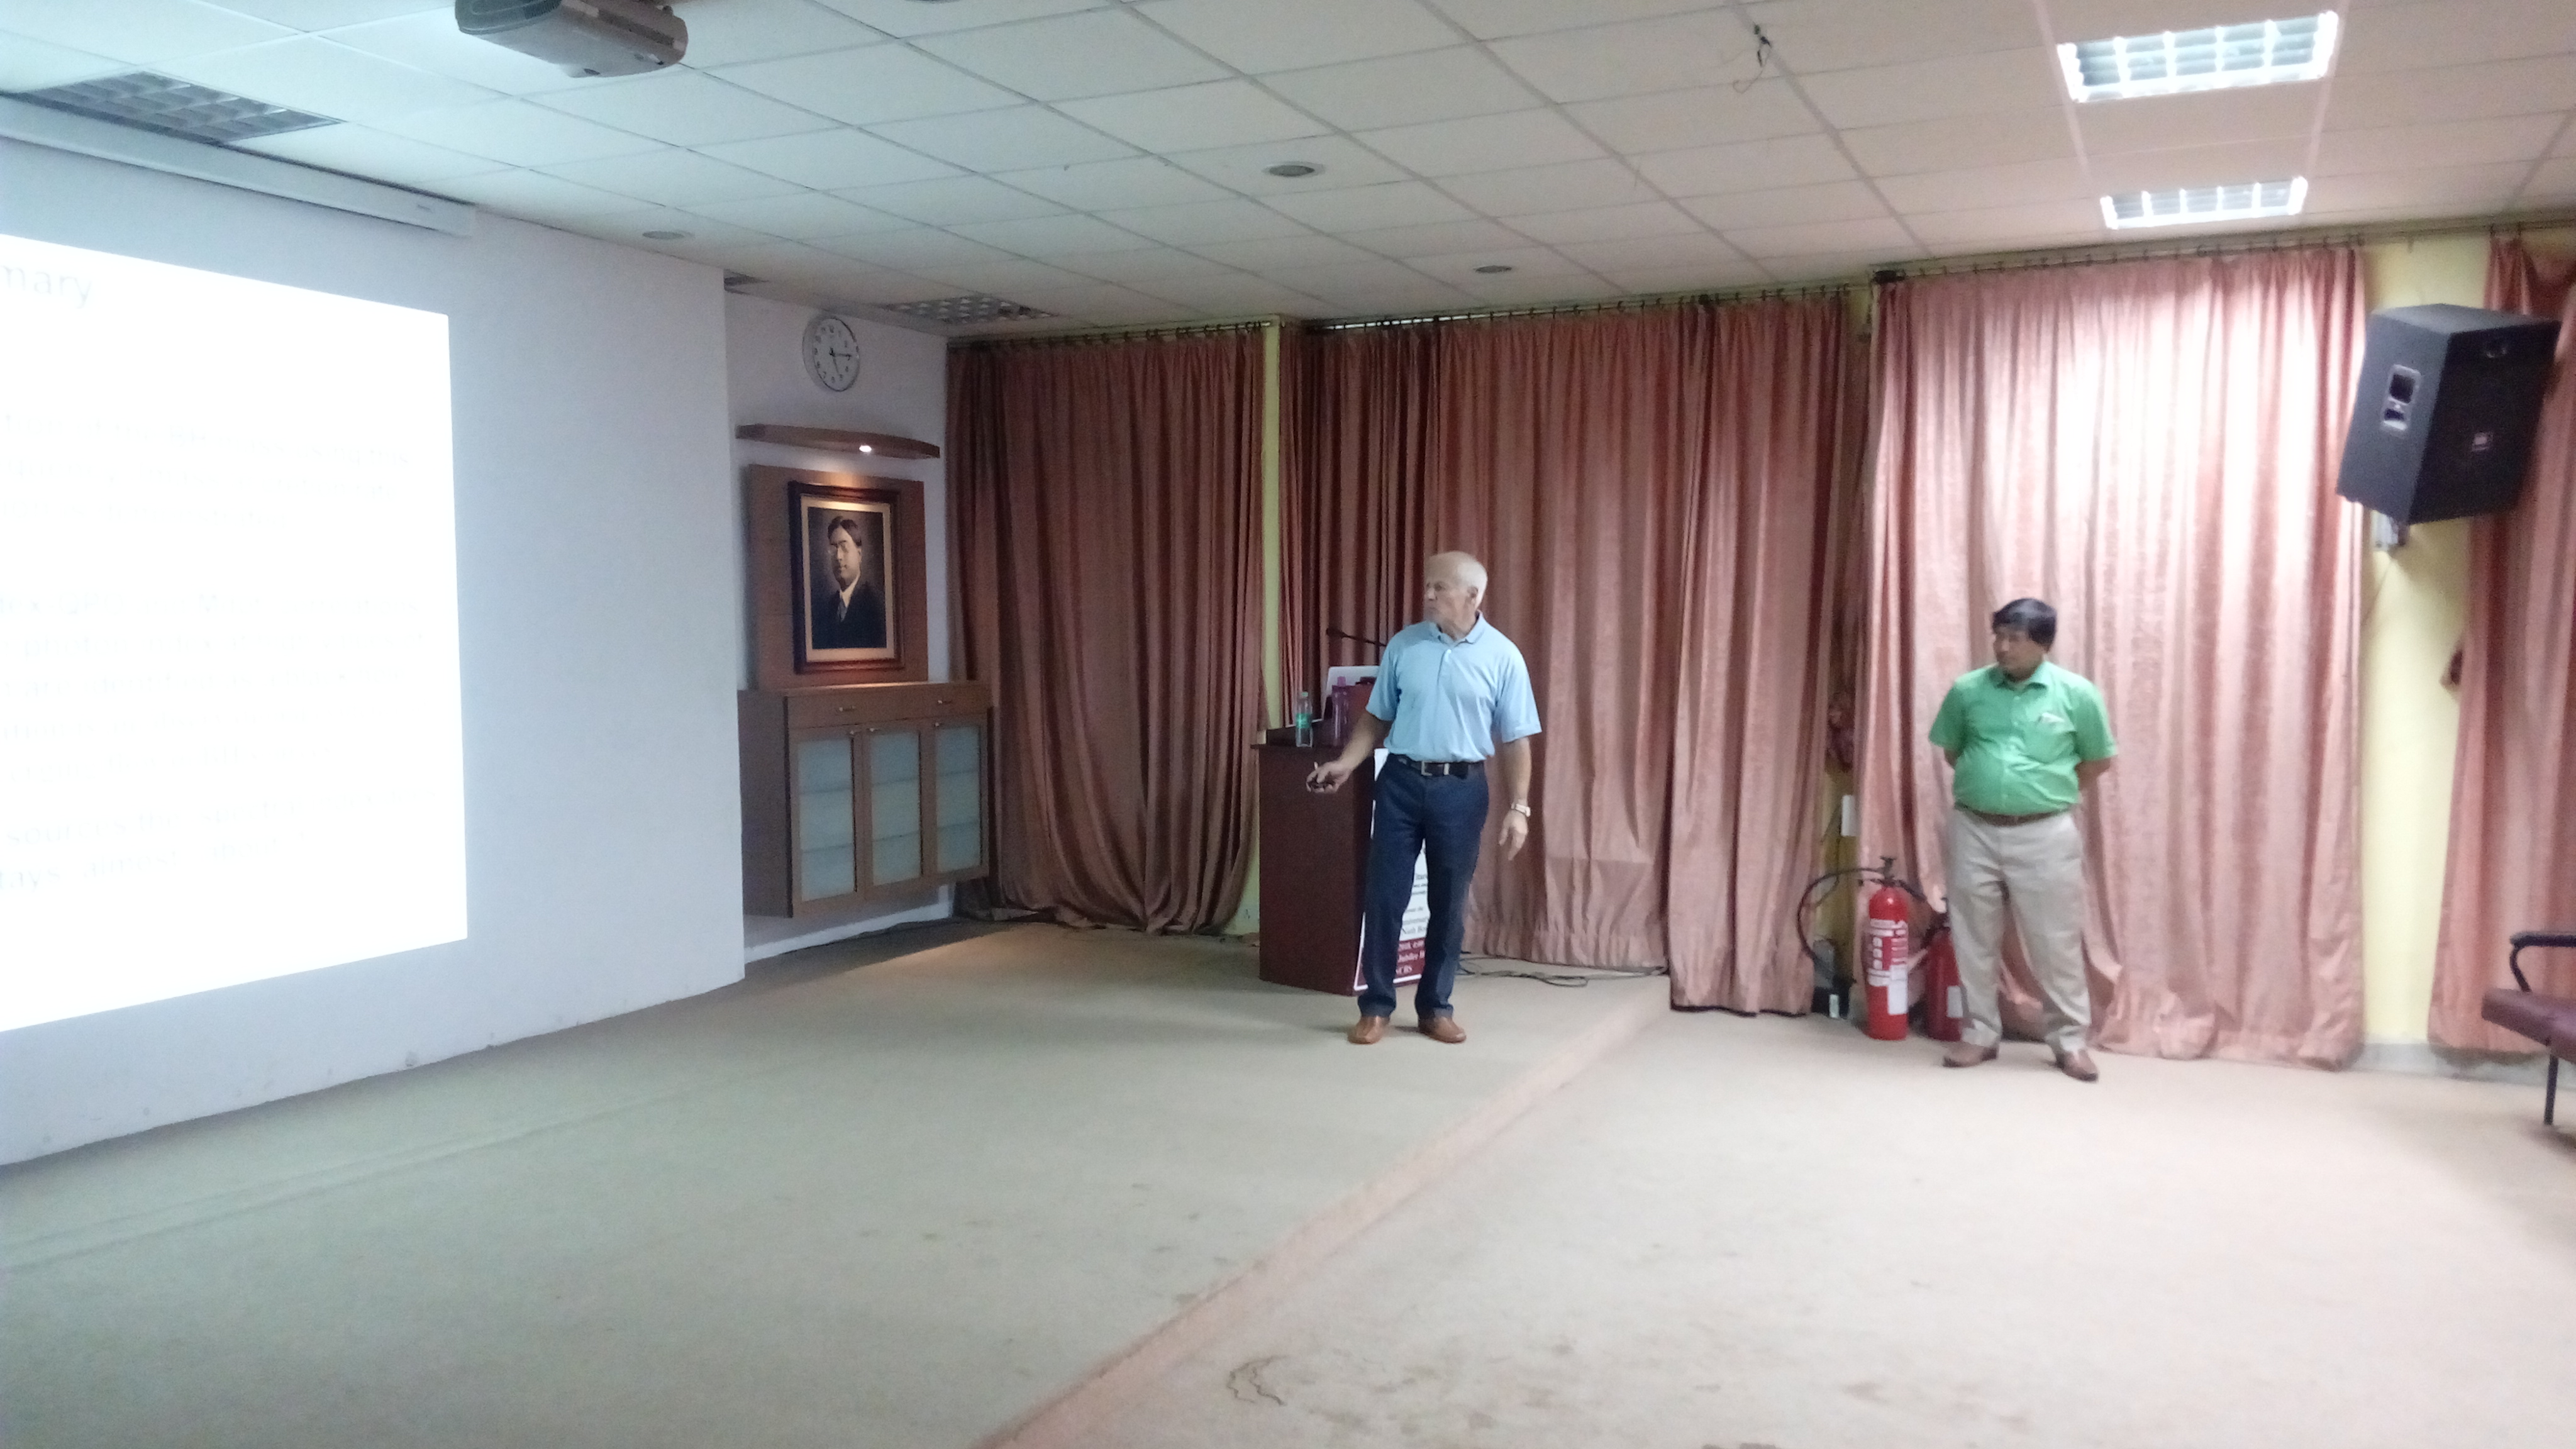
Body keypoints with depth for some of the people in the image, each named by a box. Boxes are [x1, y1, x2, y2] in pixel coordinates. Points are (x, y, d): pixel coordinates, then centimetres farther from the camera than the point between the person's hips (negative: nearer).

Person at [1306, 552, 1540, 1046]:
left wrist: (1517, 807, -7)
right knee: (1385, 896, 1)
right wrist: (1345, 764, -4)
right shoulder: (1403, 645, 2)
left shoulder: (1503, 657, -4)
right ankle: (1376, 1006, 13)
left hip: (1462, 789, -1)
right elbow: (1377, 717, 9)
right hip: (1401, 782, 1)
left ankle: (1435, 1007, 21)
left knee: (1449, 903, 7)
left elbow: (1514, 740, -2)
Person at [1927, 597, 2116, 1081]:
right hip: (1974, 831, 2)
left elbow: (2098, 760, 8)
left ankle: (2071, 1040, 17)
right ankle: (1980, 1033, 22)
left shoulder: (2076, 693, -4)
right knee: (1974, 940, 9)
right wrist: (1986, 784, 10)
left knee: (2057, 942, 4)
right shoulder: (1967, 690, 1)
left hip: (2045, 835, -2)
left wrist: (2050, 790, 8)